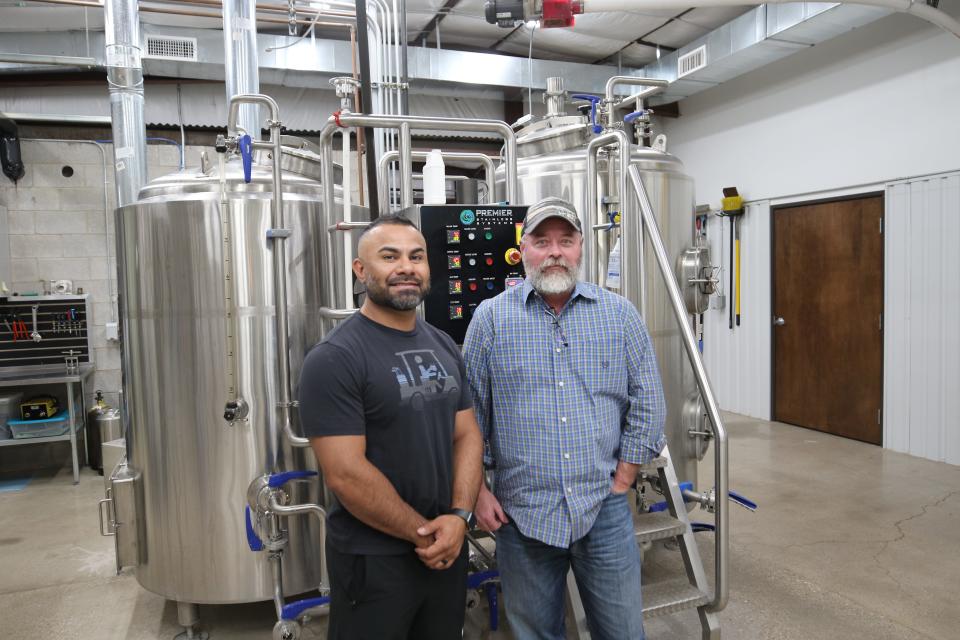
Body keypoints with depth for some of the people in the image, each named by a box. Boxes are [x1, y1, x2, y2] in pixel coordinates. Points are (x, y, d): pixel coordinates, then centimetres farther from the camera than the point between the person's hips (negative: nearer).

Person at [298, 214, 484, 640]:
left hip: (447, 549, 6)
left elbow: (467, 434, 5)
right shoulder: (334, 359, -16)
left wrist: (459, 516, -9)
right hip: (372, 559, -6)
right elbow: (345, 474, -21)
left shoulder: (444, 346, 5)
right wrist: (423, 533, -14)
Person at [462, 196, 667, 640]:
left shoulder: (620, 315, 1)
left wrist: (620, 483, -1)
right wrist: (478, 492, -2)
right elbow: (469, 415, 1)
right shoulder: (491, 319, -3)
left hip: (604, 510, 1)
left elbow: (646, 406, 3)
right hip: (520, 514, 0)